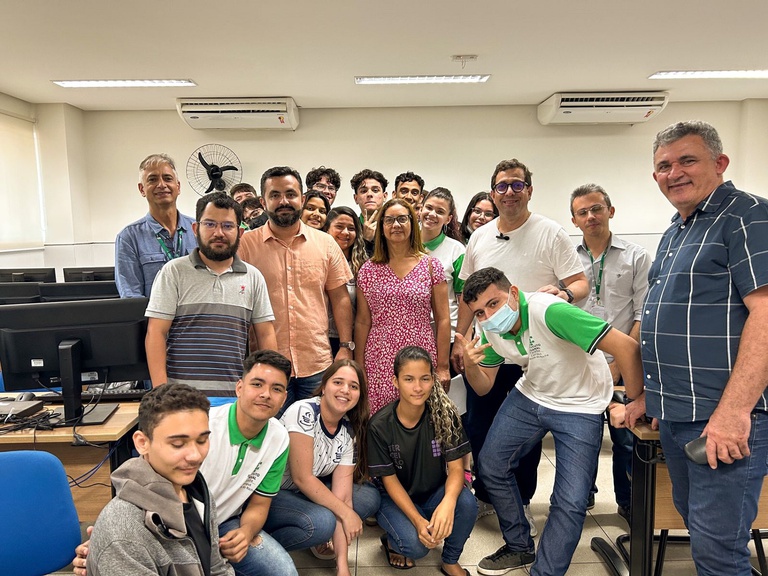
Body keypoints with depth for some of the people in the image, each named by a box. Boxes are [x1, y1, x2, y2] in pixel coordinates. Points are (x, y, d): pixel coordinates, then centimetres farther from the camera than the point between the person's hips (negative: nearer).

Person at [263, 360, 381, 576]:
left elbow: (342, 496, -11)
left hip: (306, 493, 6)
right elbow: (302, 478, -25)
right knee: (322, 521, -31)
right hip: (268, 494, -6)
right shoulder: (303, 412, -25)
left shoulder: (349, 432, -7)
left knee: (370, 497, -6)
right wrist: (346, 513, -18)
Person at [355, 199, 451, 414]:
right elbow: (362, 322, 6)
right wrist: (358, 367, 5)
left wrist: (443, 367, -1)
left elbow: (442, 319, 2)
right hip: (379, 362, 1)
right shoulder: (368, 270, 5)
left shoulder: (431, 266, 3)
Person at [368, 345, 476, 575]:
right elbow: (389, 480, -13)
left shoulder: (444, 414, -16)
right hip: (396, 498, -2)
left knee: (466, 502, -28)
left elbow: (455, 467, -16)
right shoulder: (380, 425, -20)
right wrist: (418, 520, -27)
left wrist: (448, 502, -38)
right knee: (416, 545, -28)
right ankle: (391, 540, 10)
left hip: (435, 493, 2)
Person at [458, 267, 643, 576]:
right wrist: (470, 365, -23)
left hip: (580, 406, -6)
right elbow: (483, 387, -1)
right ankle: (520, 547, 29)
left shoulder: (549, 311, -34)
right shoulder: (490, 331, -11)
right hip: (530, 395, 6)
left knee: (570, 502, -10)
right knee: (490, 464, 7)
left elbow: (627, 347, -35)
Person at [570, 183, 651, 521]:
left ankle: (629, 503, 26)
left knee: (626, 439, 6)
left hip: (622, 366, -1)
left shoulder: (636, 257, 1)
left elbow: (644, 315, -4)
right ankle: (583, 495, 31)